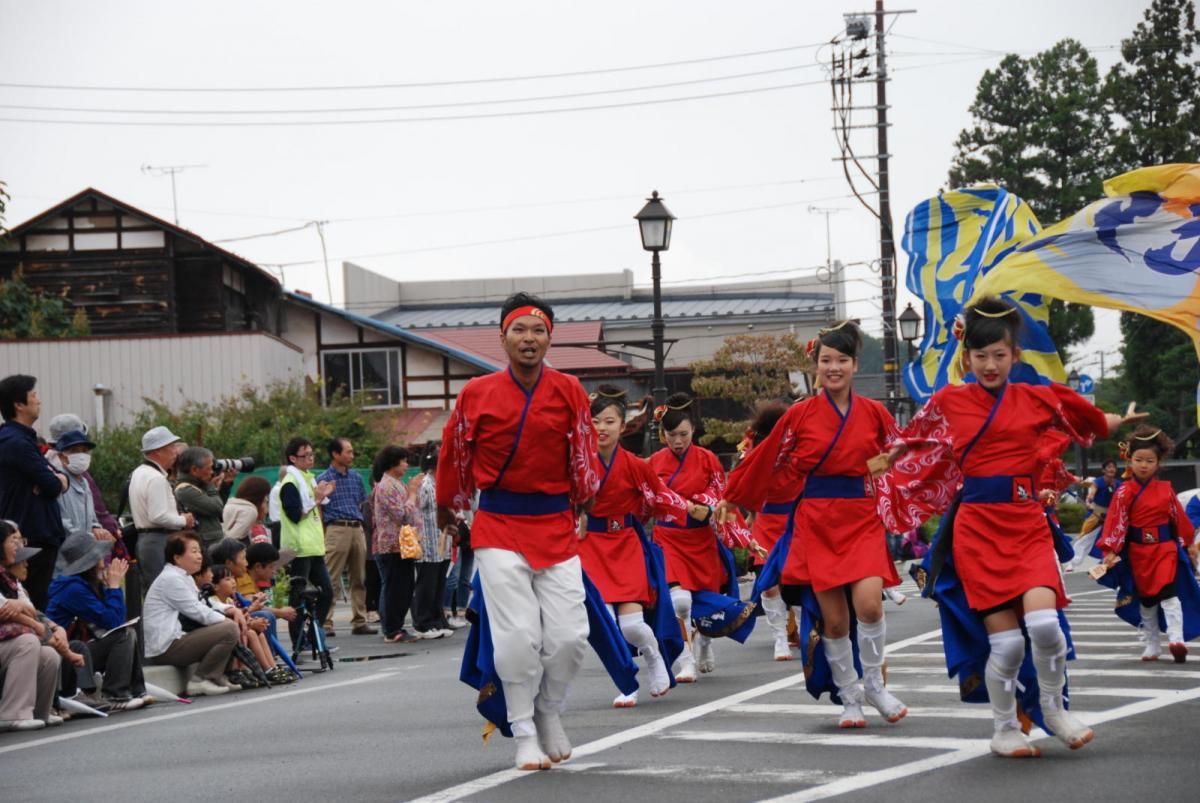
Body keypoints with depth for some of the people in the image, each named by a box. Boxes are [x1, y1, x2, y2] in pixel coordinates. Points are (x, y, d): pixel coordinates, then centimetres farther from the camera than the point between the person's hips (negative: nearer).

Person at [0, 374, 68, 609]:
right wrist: (56, 480, 5)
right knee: (35, 608, -9)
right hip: (34, 539, -10)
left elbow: (61, 479, 15)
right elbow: (53, 486, -18)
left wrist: (57, 478, -8)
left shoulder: (23, 439, 18)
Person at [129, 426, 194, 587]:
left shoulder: (138, 473, 16)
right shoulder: (156, 478, -16)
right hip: (160, 541, -10)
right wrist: (184, 520, -7)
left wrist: (180, 517, 12)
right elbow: (159, 516, -22)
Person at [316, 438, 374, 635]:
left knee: (359, 579, 8)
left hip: (357, 529, 6)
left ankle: (359, 622, 14)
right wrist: (323, 535, -8)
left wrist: (362, 526, 13)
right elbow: (318, 510, -3)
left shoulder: (355, 477, 14)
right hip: (337, 529, -6)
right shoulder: (324, 479, -2)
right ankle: (325, 623, -7)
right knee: (331, 581, -8)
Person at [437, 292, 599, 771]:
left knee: (569, 635, -2)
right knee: (518, 636, -9)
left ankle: (549, 711, 26)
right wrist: (447, 510, 20)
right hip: (498, 526, -2)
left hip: (556, 525, 2)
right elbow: (454, 454, 10)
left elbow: (583, 452, 11)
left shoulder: (570, 392, -3)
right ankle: (524, 734, 7)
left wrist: (584, 499, 21)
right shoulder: (477, 394, -5)